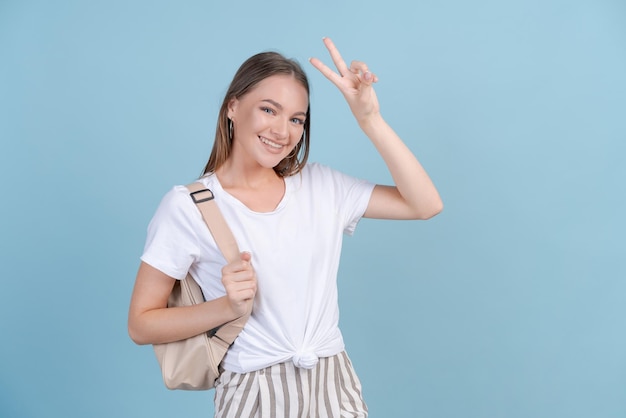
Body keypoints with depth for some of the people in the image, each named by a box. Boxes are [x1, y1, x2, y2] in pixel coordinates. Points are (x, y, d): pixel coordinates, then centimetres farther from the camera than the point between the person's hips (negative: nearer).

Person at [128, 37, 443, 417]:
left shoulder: (322, 185, 0)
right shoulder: (187, 206, -10)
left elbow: (426, 205, -7)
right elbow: (140, 324, -6)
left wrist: (369, 119, -13)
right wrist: (227, 307, -22)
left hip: (334, 385, 4)